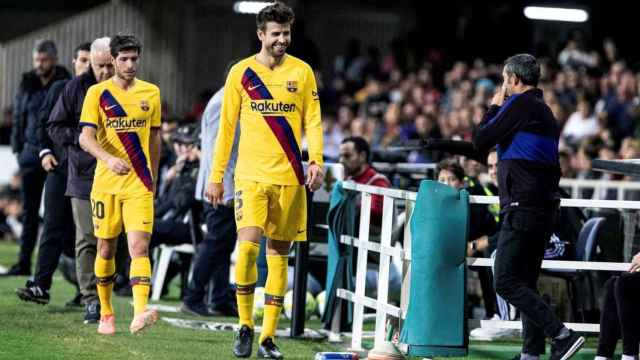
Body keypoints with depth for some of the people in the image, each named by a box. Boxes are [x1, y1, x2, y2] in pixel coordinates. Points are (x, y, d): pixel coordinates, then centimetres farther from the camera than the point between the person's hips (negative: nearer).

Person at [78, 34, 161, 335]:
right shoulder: (97, 93, -1)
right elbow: (85, 137, -12)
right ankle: (106, 313, 22)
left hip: (139, 183, 1)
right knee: (106, 248, 8)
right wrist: (109, 159, -30)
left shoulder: (151, 93, 7)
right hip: (106, 182, 0)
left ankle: (140, 312, -26)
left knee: (139, 246, -14)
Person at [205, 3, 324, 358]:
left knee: (278, 254, 4)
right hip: (251, 174, -1)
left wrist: (315, 160, -11)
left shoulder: (302, 72, 5)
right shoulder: (241, 72, 3)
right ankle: (245, 326, -2)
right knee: (248, 246, -17)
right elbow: (226, 127, 6)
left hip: (289, 177, 1)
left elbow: (312, 120, 6)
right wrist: (216, 176, 4)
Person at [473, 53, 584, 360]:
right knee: (526, 283, 12)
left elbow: (481, 141, -6)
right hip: (545, 207, 10)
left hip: (523, 207, -10)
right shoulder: (545, 111, 20)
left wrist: (494, 108, 8)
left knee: (506, 282, -12)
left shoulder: (520, 104, -9)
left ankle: (562, 335, -19)